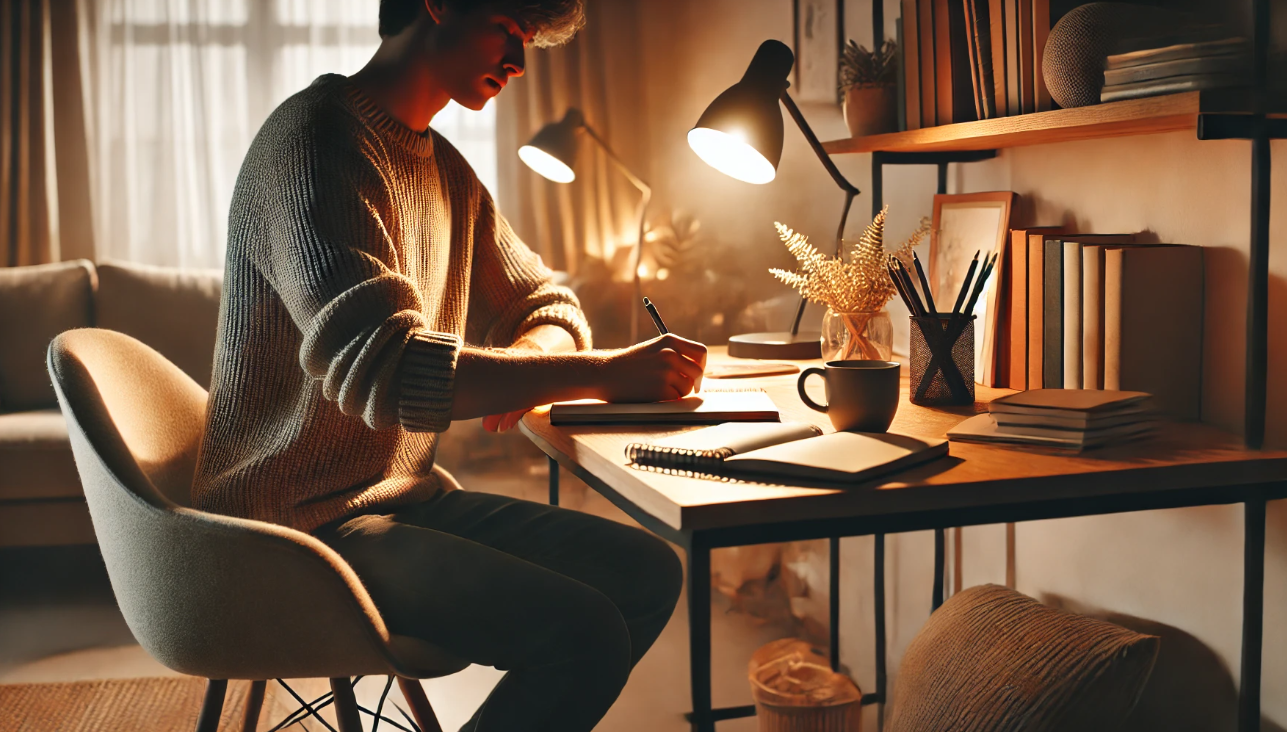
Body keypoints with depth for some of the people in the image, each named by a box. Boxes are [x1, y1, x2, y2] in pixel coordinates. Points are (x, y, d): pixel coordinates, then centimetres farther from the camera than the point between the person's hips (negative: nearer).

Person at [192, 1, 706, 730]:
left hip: (410, 495, 9)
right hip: (306, 522, -9)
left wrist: (523, 363, -7)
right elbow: (381, 369, -29)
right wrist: (605, 373, -26)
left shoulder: (446, 169, 13)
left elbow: (551, 306, 19)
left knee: (650, 572, -1)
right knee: (585, 634, -24)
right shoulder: (316, 137, -16)